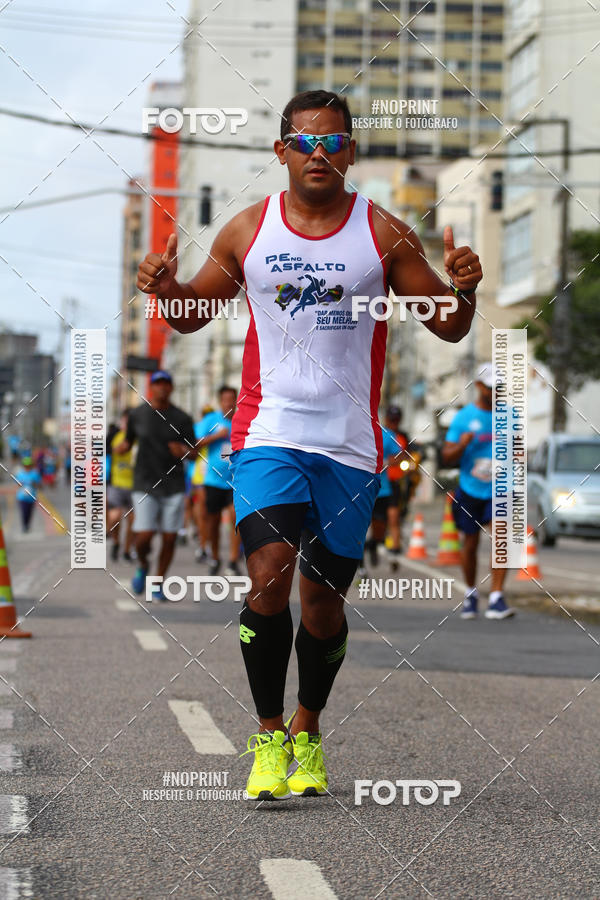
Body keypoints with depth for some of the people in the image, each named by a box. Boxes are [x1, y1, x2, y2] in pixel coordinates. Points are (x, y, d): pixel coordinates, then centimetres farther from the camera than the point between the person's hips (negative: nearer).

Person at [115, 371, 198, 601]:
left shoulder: (182, 419, 1)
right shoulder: (137, 415, 2)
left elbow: (193, 453, 6)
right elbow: (127, 443, 16)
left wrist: (184, 451, -17)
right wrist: (115, 449, -6)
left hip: (173, 485, 1)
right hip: (145, 485, -1)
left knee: (169, 539, 0)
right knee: (143, 538, -13)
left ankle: (158, 584, 21)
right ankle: (142, 565, 22)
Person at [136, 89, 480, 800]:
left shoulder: (384, 234, 1)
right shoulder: (248, 230, 4)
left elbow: (448, 328, 5)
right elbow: (195, 313, 16)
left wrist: (463, 291, -17)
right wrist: (165, 289, -6)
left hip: (350, 443, 1)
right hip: (268, 433, 0)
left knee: (324, 598, 7)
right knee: (270, 575, -18)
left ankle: (308, 732, 29)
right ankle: (269, 735, -3)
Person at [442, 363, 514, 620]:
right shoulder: (463, 417, -3)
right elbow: (447, 457, -4)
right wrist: (462, 445, -24)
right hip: (470, 491, -1)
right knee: (470, 544, 9)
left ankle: (496, 599, -17)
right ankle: (471, 593, 30)